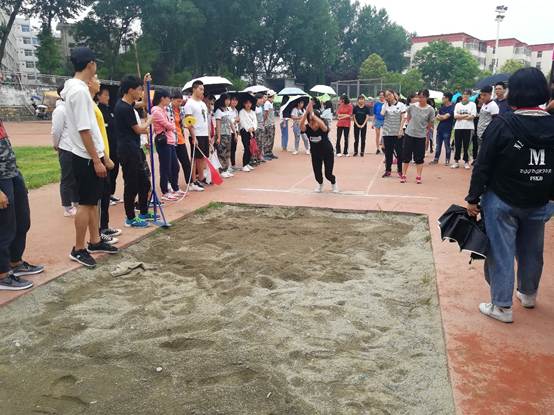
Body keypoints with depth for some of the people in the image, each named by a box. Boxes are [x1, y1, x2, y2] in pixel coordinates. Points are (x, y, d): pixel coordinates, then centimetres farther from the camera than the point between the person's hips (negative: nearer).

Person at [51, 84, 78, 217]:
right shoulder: (60, 110, -11)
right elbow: (56, 131, -11)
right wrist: (56, 146, 2)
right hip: (67, 150, -7)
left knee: (77, 178, 15)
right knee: (67, 179, 1)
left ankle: (76, 203, 28)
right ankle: (68, 208, 9)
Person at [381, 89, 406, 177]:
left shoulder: (401, 105, 2)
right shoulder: (385, 105, 8)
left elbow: (403, 119, -2)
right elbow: (382, 114, -12)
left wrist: (400, 130, -10)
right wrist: (386, 103, -5)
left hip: (397, 133, -2)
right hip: (387, 133, 2)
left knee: (399, 152, 1)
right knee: (388, 152, 6)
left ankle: (400, 171, 8)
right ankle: (388, 170, 13)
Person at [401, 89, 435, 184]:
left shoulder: (430, 110, -7)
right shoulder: (412, 106, -4)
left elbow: (430, 123, 4)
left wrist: (424, 130, 8)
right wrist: (411, 127, 8)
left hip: (421, 136, -1)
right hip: (409, 134, 1)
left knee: (419, 157, 5)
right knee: (406, 156, 6)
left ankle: (418, 177, 13)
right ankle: (403, 175, 16)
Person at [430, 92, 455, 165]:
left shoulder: (452, 107, -9)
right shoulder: (442, 106, 13)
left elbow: (445, 117, -16)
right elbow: (437, 117, 10)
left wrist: (440, 116, 2)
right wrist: (443, 117, -10)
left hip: (447, 129, -7)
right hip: (440, 128, 7)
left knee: (447, 145, 0)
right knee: (438, 145, 10)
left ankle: (447, 160, 7)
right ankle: (436, 159, 17)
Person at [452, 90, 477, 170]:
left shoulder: (472, 104, 4)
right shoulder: (458, 104, 11)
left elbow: (472, 116, -7)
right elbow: (455, 116, -1)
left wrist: (460, 117, -8)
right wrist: (466, 115, -10)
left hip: (468, 128, -2)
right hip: (458, 127, 2)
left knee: (466, 145, 1)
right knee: (457, 145, 4)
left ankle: (466, 162, 9)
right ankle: (456, 161, 12)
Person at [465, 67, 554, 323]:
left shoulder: (502, 125, -15)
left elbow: (483, 165, -15)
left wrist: (473, 198, -8)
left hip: (502, 201, -5)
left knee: (501, 252, 4)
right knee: (531, 251, 20)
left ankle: (502, 306, 10)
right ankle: (528, 294, 40)